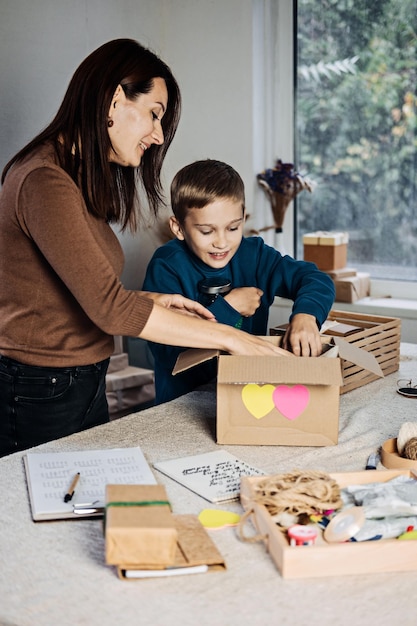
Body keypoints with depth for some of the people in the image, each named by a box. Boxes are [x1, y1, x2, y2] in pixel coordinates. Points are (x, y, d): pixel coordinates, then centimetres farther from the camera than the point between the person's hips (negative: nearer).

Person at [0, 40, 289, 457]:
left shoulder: (81, 178, 12)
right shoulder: (45, 181, -20)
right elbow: (108, 308, -25)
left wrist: (152, 301, -2)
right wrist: (227, 338, -21)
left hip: (86, 385, 9)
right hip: (39, 395, -9)